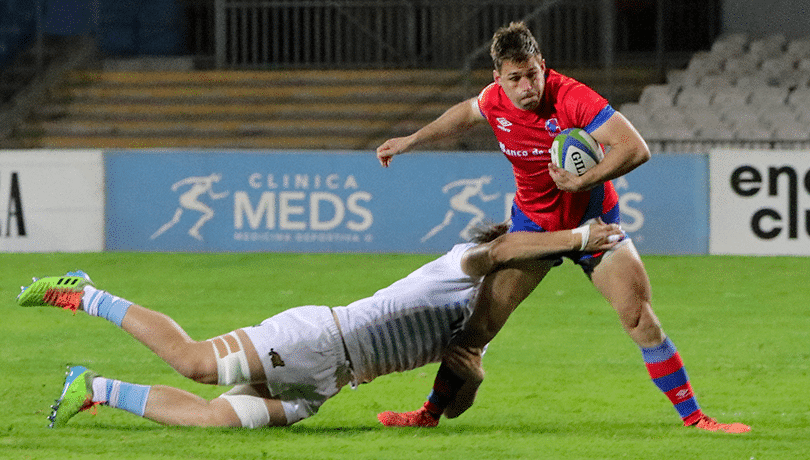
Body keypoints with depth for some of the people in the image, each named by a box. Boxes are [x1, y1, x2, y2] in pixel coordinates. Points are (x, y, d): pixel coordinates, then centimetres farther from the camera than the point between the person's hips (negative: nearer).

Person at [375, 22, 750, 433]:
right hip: (532, 221, 3)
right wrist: (410, 141, 21)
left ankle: (693, 418, -3)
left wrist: (581, 182, -36)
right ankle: (431, 412, 8)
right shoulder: (495, 100, -11)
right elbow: (466, 113, 16)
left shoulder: (572, 98, -27)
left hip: (592, 221, -3)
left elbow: (635, 149, -33)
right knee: (483, 319, -4)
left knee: (640, 319, -11)